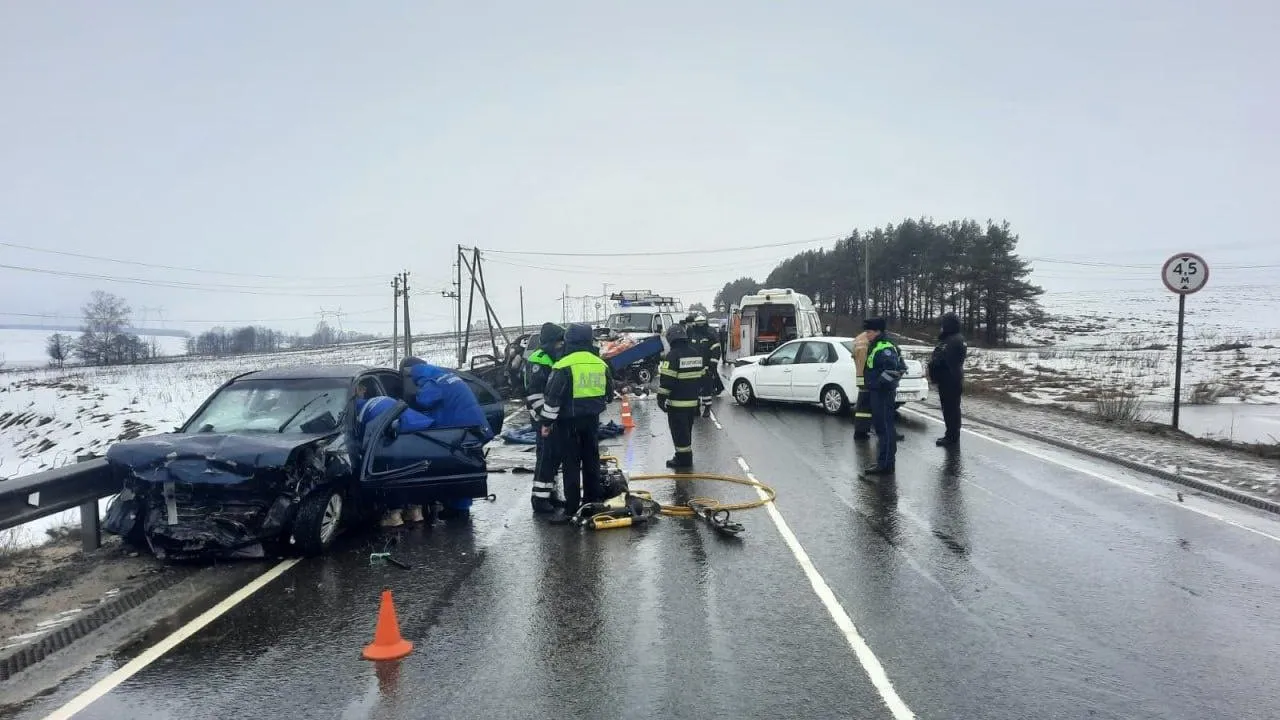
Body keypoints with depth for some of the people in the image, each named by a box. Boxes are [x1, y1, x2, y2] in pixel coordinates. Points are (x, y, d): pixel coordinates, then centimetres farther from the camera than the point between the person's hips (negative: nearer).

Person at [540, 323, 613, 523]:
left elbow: (552, 398, -15)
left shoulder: (564, 366, -15)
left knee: (571, 463, -1)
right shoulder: (601, 364, 5)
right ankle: (593, 500, 25)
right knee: (591, 460, 16)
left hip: (568, 421, -6)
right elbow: (609, 394, 15)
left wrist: (546, 422, -7)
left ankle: (571, 507, 1)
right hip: (592, 420, 6)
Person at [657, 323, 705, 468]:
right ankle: (685, 457, 26)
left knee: (679, 431, -1)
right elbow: (702, 376, 18)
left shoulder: (673, 356, -14)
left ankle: (683, 459, 2)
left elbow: (666, 380, -18)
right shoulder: (696, 354, 10)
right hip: (692, 401, 8)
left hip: (677, 402, -8)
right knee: (687, 430, 18)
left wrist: (661, 398, -12)